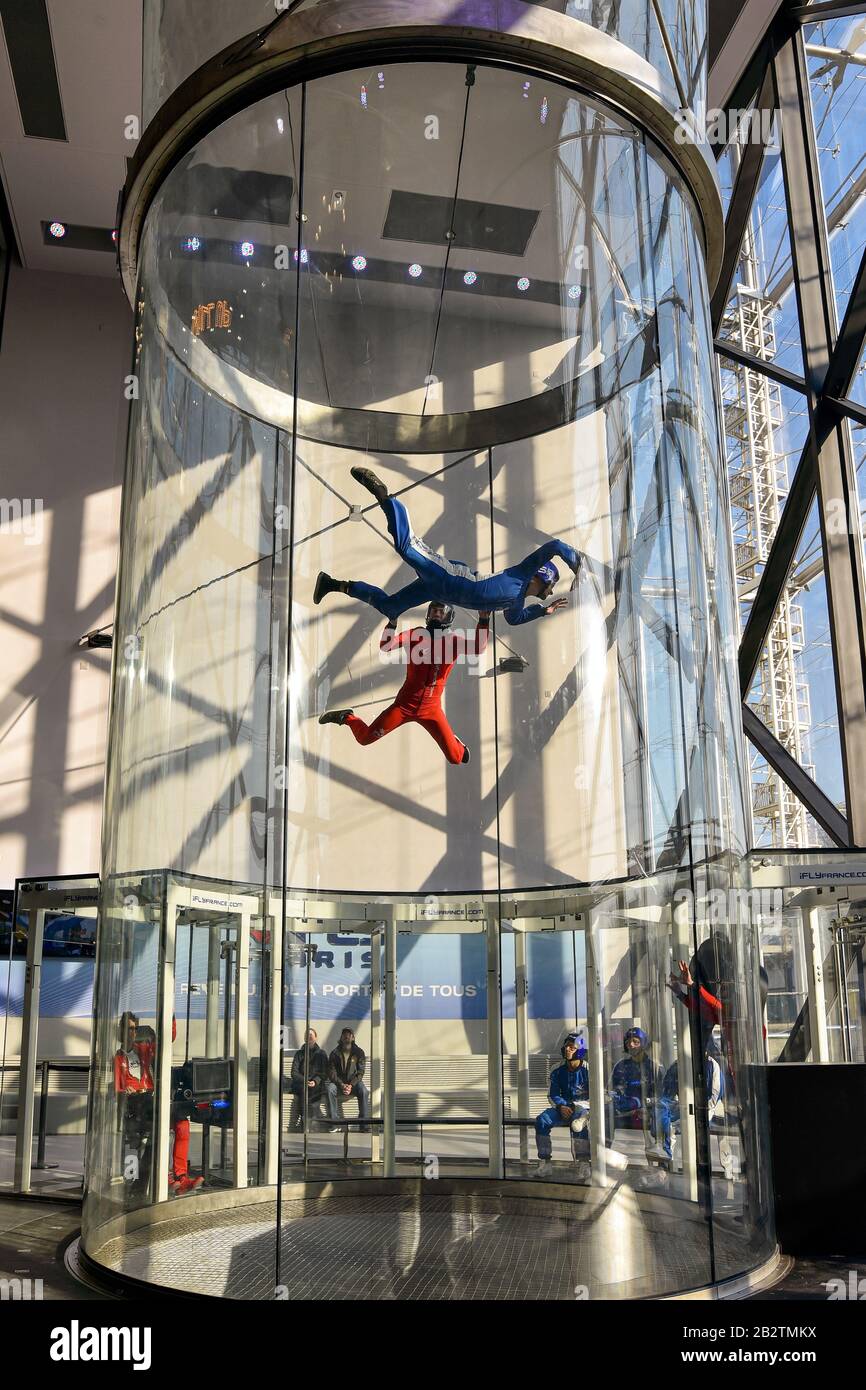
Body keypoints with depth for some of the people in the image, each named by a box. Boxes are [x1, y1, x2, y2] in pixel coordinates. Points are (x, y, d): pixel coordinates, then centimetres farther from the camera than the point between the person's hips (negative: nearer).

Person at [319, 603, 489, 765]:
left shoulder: (453, 641, -1)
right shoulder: (415, 634, -2)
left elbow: (478, 649, -19)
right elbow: (385, 646, -14)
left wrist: (483, 620, -31)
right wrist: (392, 622, -29)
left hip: (431, 709, 0)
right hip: (404, 704, 0)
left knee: (455, 758, -4)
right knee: (365, 738, -5)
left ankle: (456, 744, 34)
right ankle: (346, 717, 28)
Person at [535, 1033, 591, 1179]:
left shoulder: (588, 1070, -8)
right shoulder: (558, 1071, 6)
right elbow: (552, 1094, 9)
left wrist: (575, 1107, -21)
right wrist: (561, 1106, -12)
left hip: (583, 1108, -5)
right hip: (563, 1108, 5)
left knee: (578, 1124, -39)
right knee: (542, 1121, -23)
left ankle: (584, 1165, -29)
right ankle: (545, 1163, -17)